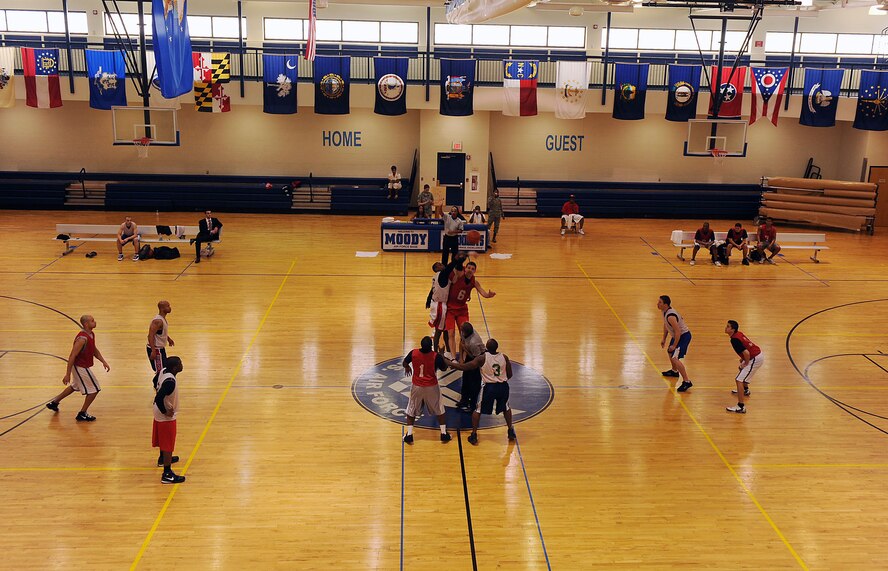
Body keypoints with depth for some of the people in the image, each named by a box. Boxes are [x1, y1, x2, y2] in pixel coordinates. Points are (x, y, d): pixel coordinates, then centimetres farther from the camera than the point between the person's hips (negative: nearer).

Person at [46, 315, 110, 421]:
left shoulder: (91, 335, 2)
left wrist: (104, 362, 9)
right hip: (80, 367, -10)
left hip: (81, 366, 10)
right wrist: (67, 374, -25)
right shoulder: (82, 339, -28)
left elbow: (95, 350, 17)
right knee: (94, 389, -1)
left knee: (75, 386, 30)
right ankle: (82, 414, 11)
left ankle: (54, 402, 44)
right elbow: (72, 356, -26)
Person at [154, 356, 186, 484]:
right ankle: (167, 474, 5)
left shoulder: (164, 372, -3)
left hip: (159, 414, 10)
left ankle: (163, 458, 53)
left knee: (163, 439, 30)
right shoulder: (170, 381, -31)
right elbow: (158, 398, -35)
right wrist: (165, 412, -21)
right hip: (166, 416, -10)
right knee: (168, 445, -1)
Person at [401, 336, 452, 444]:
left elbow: (404, 363, 3)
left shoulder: (413, 353, -16)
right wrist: (441, 356, 8)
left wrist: (407, 368, 26)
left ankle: (409, 435, 14)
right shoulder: (436, 356, -21)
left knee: (411, 410, 18)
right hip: (432, 387, -1)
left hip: (417, 386, 1)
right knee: (439, 410, 18)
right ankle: (444, 434, 20)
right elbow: (444, 368, -5)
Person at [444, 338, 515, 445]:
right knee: (506, 408, 29)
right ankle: (511, 432, 31)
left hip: (488, 387, -3)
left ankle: (474, 435, 12)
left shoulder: (482, 358, -12)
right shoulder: (504, 357, -3)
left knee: (478, 410, 16)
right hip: (503, 386, 3)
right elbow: (509, 375, 5)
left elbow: (463, 367, -12)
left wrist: (446, 362, -4)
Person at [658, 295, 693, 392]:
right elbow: (665, 325, 17)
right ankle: (674, 371, 53)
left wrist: (674, 346, -21)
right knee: (669, 352, 29)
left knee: (675, 358, -19)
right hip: (677, 335, 11)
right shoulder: (664, 311, 0)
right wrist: (664, 338, 18)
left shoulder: (670, 316, -31)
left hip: (684, 336, -11)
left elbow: (678, 332, -29)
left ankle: (686, 381, -17)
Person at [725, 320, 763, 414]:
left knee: (739, 380, -14)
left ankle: (741, 407, -16)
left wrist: (746, 363, -14)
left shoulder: (735, 340, -24)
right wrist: (743, 359, 19)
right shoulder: (738, 334, 6)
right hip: (758, 354, 11)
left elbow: (746, 353, -31)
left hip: (755, 359, -11)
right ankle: (745, 390, 60)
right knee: (742, 369, 36)